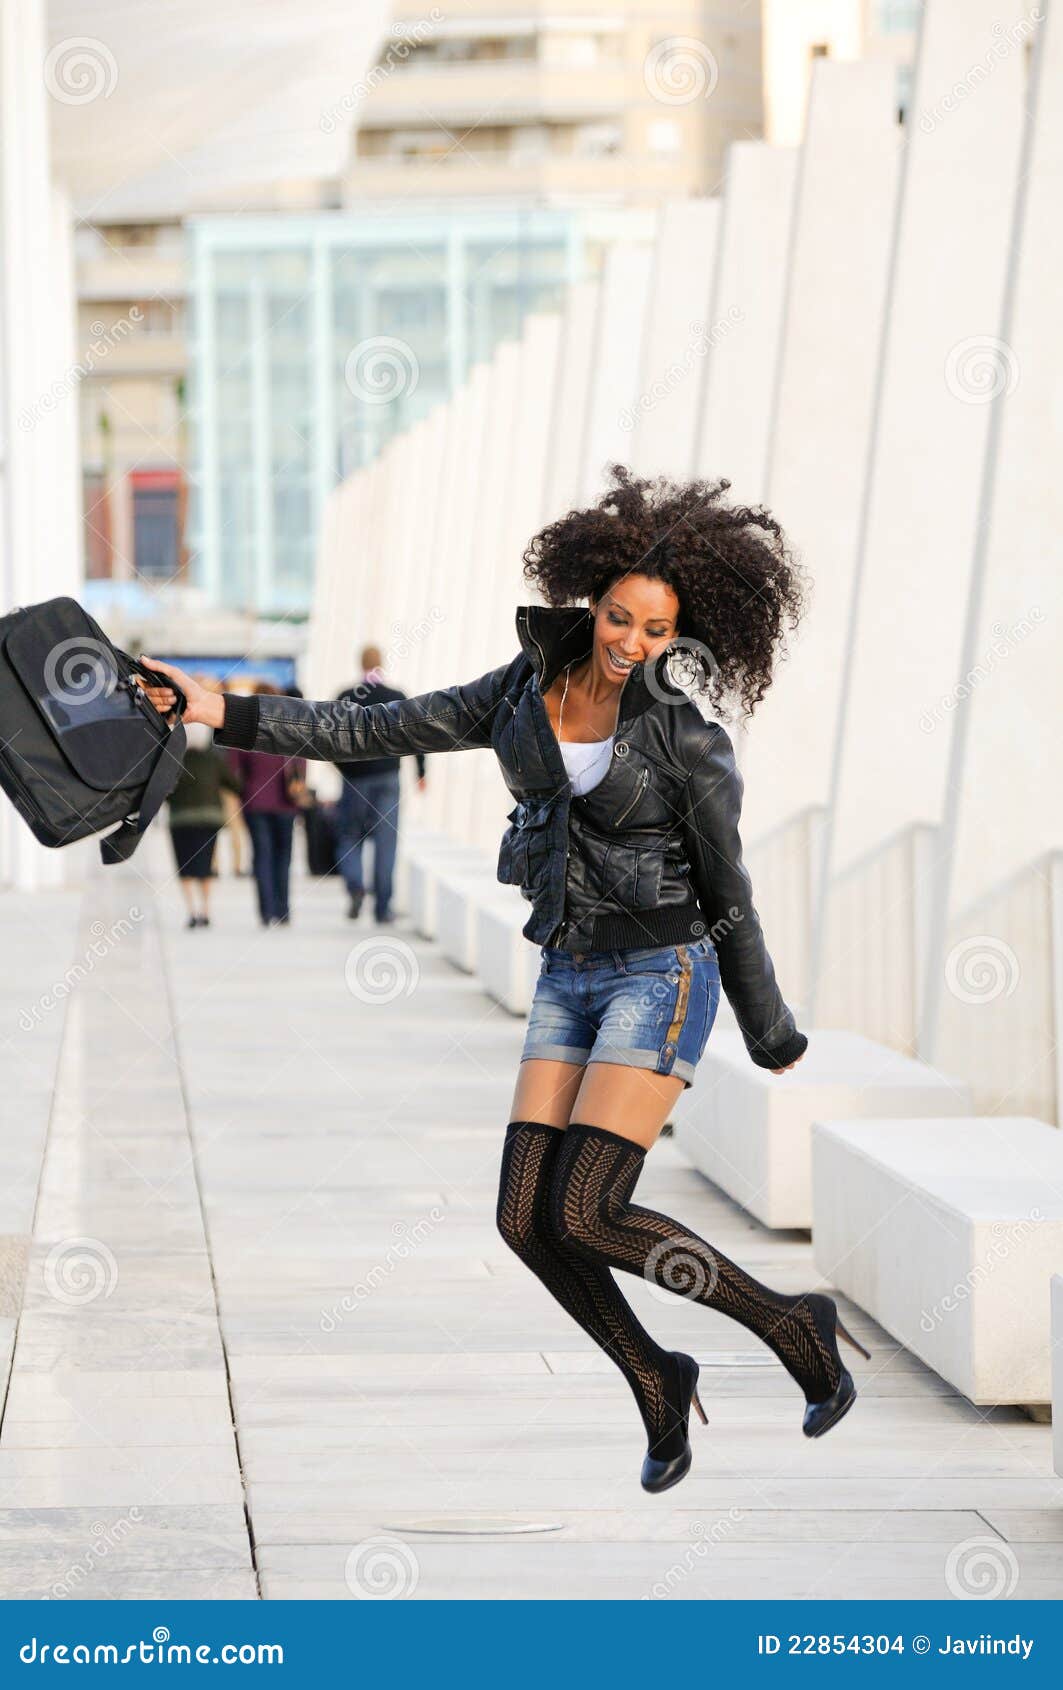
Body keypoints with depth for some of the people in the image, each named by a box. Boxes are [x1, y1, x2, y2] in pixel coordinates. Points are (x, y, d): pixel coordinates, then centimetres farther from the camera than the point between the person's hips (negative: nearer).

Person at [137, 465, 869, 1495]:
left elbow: (727, 894, -5)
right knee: (526, 1220, -3)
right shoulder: (526, 690, 2)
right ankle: (655, 1383, 18)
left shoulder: (685, 739, -13)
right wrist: (224, 713, -2)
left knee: (584, 1218, -15)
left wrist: (770, 1035, 4)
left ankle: (792, 1326, 2)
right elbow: (379, 733, 4)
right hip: (571, 980, 6)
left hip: (662, 976, -6)